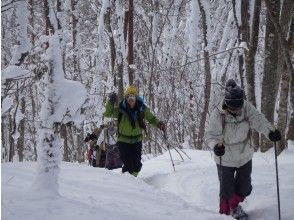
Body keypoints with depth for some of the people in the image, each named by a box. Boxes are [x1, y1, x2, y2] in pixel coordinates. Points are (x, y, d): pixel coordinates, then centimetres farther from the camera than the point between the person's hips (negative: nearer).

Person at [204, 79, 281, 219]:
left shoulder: (246, 108, -17)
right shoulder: (218, 114, -25)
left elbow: (258, 120, -28)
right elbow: (210, 134, -29)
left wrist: (270, 131, -47)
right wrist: (215, 145, -51)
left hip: (245, 156, 3)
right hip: (225, 159, -3)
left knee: (245, 189, 15)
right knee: (227, 189, 6)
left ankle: (234, 205, 45)